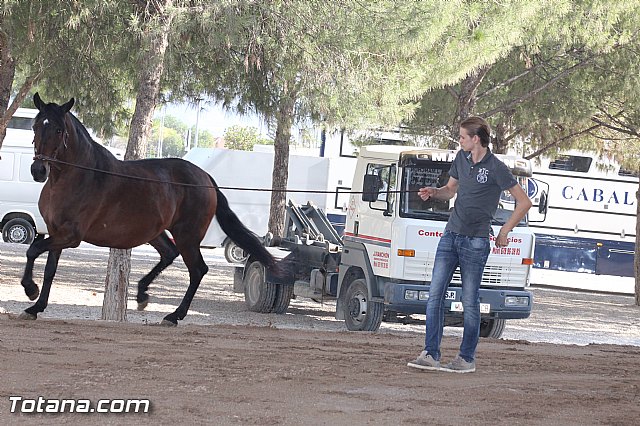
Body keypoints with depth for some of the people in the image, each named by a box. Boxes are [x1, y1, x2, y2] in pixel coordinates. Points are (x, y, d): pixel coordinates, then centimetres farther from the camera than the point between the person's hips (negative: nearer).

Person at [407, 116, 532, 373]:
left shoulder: (496, 168, -9)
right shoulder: (461, 158, 12)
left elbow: (524, 202, -5)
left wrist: (505, 231, -4)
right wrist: (433, 192, 4)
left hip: (475, 241, -6)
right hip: (451, 235, 7)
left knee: (470, 301, -2)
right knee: (435, 294, -2)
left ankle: (467, 359, 7)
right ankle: (431, 354, -1)